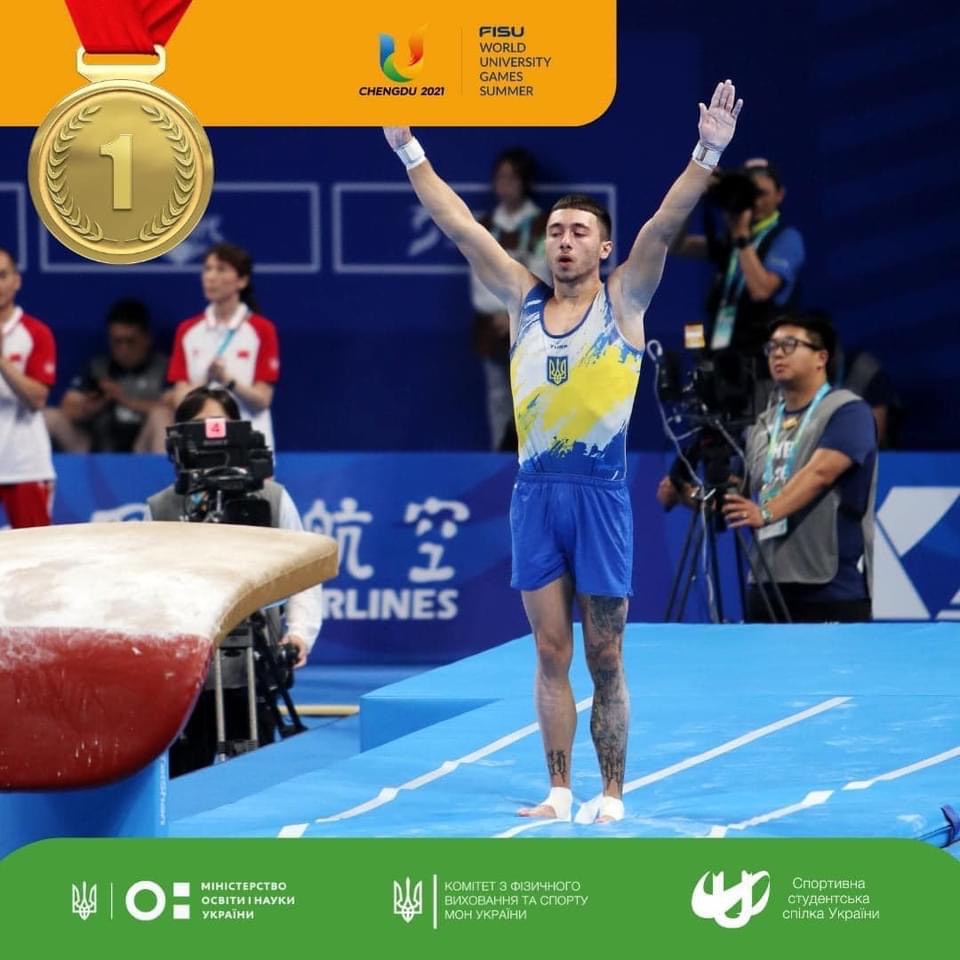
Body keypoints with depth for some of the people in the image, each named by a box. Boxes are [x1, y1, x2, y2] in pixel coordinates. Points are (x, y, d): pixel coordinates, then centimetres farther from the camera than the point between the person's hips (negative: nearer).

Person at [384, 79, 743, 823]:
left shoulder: (623, 301, 1)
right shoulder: (523, 300, 8)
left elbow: (665, 225, -10)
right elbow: (459, 225, 9)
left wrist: (709, 153, -21)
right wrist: (408, 149, 8)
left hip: (600, 491, -3)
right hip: (536, 490, 3)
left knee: (604, 659, 1)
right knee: (551, 653, 6)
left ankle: (612, 796, 7)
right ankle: (559, 792, 10)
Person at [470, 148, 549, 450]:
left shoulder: (542, 226, -1)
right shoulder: (485, 226, 8)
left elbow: (537, 281, -7)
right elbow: (479, 282, 2)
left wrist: (514, 314, -13)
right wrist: (499, 312, -12)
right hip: (491, 323, 4)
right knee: (498, 399, 6)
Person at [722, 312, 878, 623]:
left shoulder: (847, 412, -5)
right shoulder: (763, 423, 19)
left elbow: (819, 473, -19)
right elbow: (740, 486, 19)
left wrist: (766, 512, -33)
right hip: (767, 587, 7)